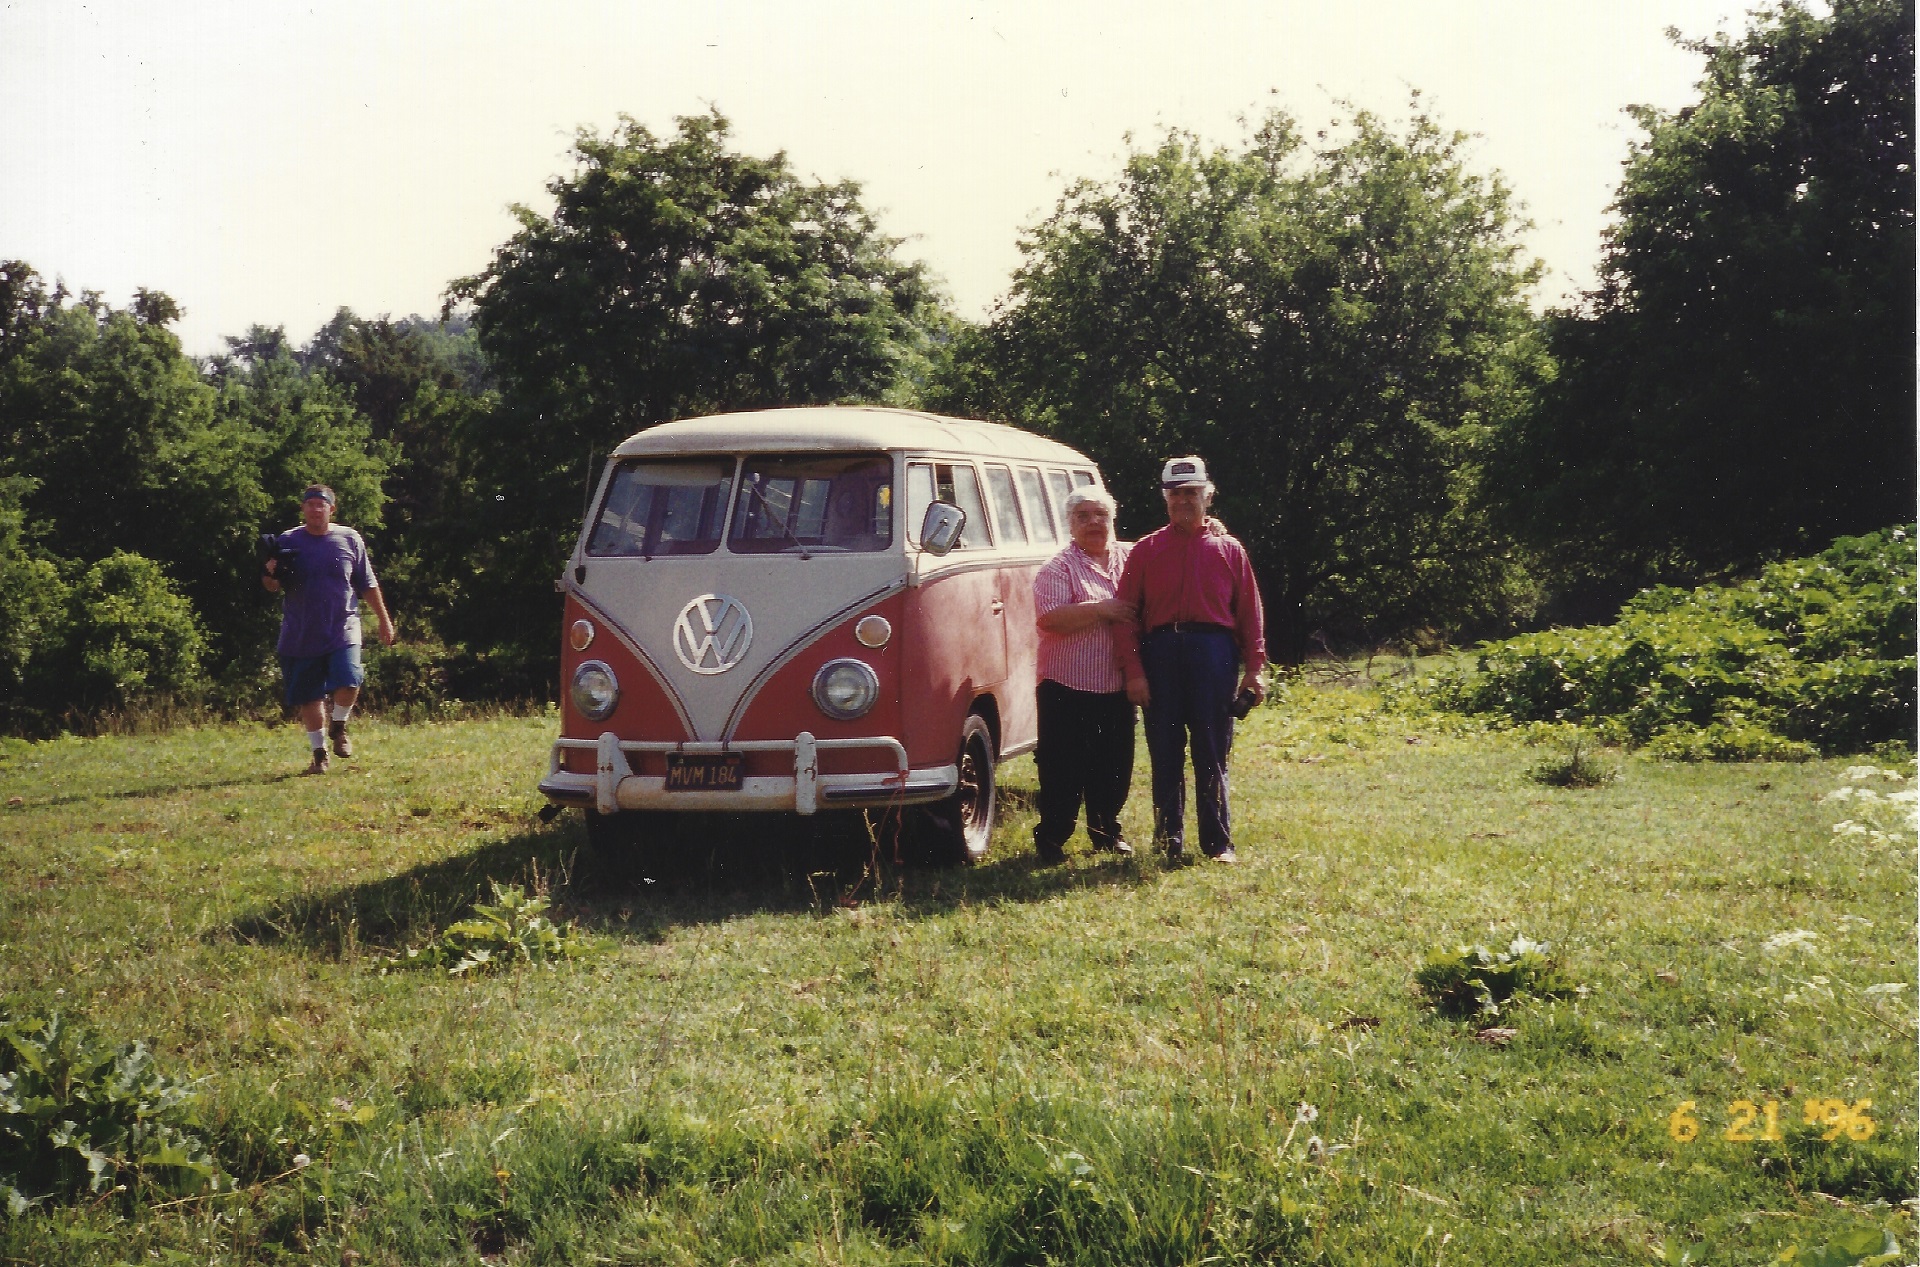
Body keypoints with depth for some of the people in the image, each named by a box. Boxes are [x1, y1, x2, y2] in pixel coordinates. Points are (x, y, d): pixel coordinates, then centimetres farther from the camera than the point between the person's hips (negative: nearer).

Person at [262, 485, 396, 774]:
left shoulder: (349, 540, 4)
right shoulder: (286, 542, 3)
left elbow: (367, 585, 11)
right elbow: (272, 587, 6)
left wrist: (384, 619, 12)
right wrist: (271, 575, -17)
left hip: (343, 629, -1)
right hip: (300, 636, 1)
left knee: (348, 683, -20)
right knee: (309, 698, 4)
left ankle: (339, 727, 10)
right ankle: (319, 754, 18)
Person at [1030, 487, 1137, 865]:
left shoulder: (1129, 558, 11)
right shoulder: (1057, 569, -5)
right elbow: (1050, 618, -19)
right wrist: (1100, 610, -20)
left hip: (1117, 688, 5)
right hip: (1068, 690, -5)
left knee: (1115, 767, 13)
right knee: (1064, 770, 0)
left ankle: (1105, 830, 29)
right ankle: (1051, 838, 11)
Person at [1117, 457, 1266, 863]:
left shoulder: (1229, 549, 9)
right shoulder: (1146, 550, 9)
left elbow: (1250, 613, 6)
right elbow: (1127, 614, 3)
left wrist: (1254, 668, -2)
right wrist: (1133, 671, -6)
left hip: (1213, 653, -1)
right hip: (1161, 652, 1)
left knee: (1212, 755, 2)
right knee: (1164, 753, 5)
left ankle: (1219, 844, 7)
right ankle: (1169, 841, 13)